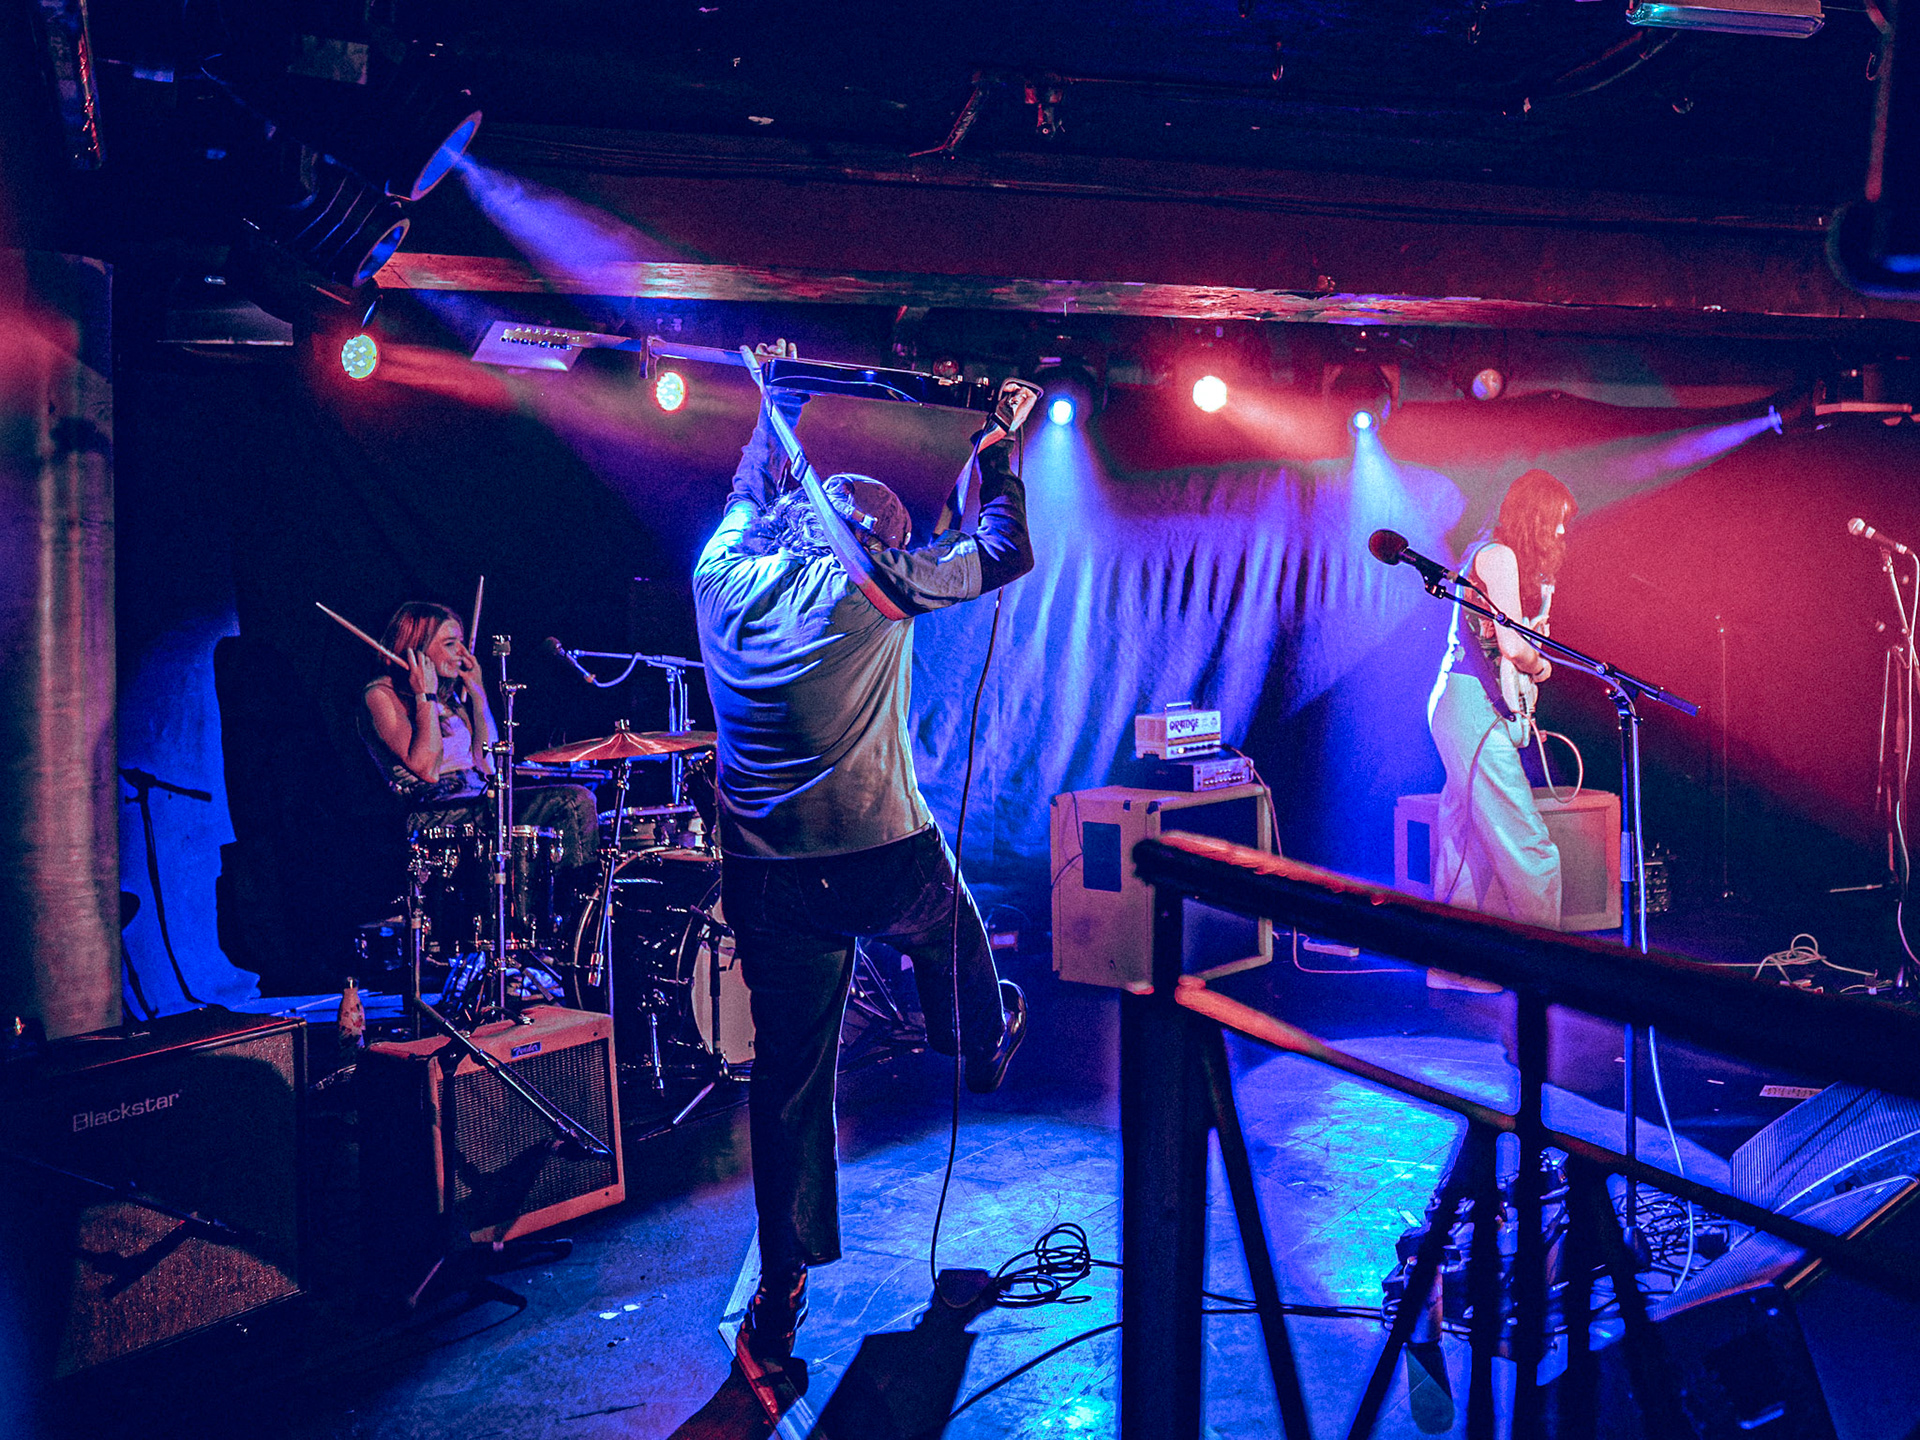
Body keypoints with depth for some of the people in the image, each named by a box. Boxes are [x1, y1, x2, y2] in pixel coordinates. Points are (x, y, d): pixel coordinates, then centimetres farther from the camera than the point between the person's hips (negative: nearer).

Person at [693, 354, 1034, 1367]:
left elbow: (749, 493, 27)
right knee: (951, 929, 31)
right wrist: (994, 460, 20)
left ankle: (781, 1294, 16)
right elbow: (1008, 551, 5)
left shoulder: (723, 576, 5)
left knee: (787, 1074, 11)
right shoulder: (878, 584, -6)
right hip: (885, 865, -3)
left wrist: (775, 407, 41)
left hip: (766, 882, 3)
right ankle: (985, 1048, 58)